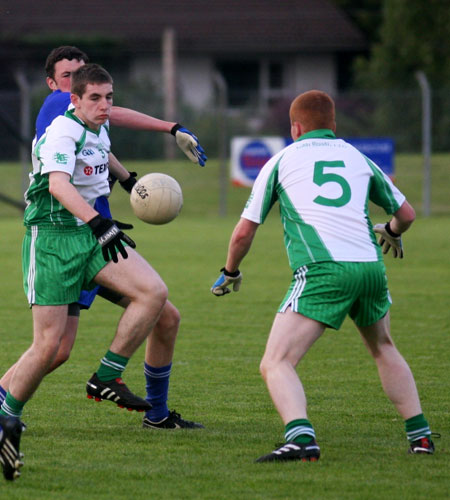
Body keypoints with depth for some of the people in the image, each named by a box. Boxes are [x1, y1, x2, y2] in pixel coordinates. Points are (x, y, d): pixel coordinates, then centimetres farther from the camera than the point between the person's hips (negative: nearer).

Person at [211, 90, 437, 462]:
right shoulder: (358, 158, 22)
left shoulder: (282, 160, 14)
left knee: (276, 364, -8)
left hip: (321, 270, -4)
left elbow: (244, 232, 14)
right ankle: (420, 435, 29)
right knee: (383, 349, 31)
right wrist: (392, 233, 54)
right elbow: (406, 213, 30)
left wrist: (230, 273, 33)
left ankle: (301, 438, -33)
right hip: (370, 265, 5)